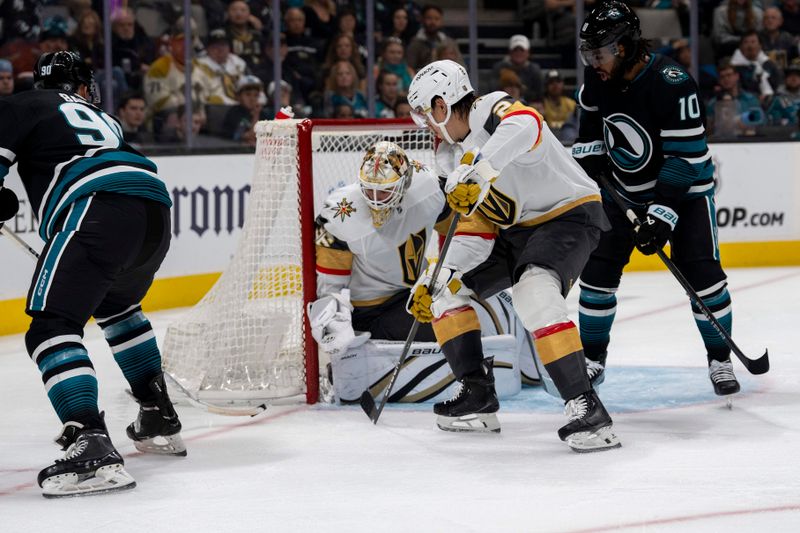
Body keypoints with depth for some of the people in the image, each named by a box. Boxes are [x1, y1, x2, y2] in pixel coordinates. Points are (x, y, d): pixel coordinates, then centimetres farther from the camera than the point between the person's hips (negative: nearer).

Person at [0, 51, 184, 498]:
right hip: (157, 210, 7)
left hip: (97, 207, -7)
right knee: (115, 306, 34)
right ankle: (160, 420, 37)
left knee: (53, 327, -9)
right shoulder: (106, 121, 36)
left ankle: (91, 447, -29)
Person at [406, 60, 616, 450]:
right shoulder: (452, 156, 7)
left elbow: (525, 126, -47)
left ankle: (585, 406, -34)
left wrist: (478, 172, -57)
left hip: (569, 213, -10)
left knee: (534, 292, -34)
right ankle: (478, 397, 12)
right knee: (445, 287, 9)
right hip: (515, 228, 10)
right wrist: (434, 279, -3)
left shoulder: (494, 111, -20)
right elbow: (475, 226, 6)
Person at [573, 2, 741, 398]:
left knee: (700, 271, -13)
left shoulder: (671, 83, -30)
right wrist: (587, 154, 7)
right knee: (597, 269, 1)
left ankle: (720, 359, 1)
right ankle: (591, 358, 14)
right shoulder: (598, 76, -10)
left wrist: (663, 213, -31)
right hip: (624, 190, 6)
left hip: (683, 187, -5)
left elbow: (686, 155, -29)